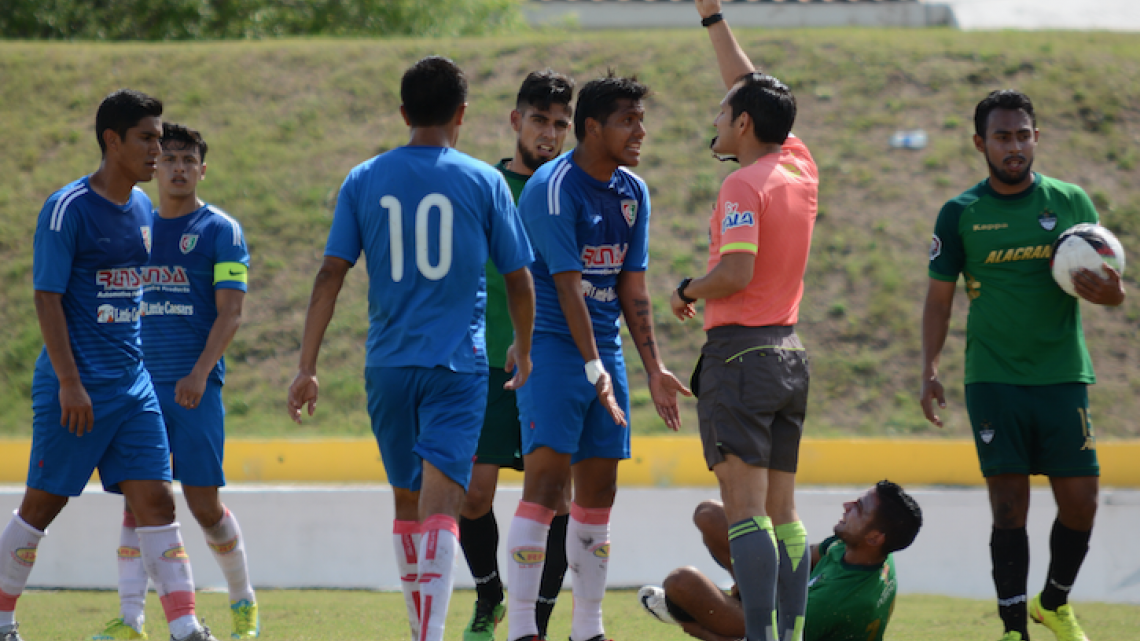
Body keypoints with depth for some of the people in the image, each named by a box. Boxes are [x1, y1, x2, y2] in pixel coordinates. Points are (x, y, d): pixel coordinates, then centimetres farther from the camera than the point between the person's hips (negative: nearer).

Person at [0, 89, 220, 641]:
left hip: (132, 383, 6)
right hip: (76, 385, -6)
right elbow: (47, 298, -13)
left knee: (155, 500, -3)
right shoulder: (68, 209, -10)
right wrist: (69, 382, -19)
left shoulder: (142, 209, 12)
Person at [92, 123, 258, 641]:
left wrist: (200, 373, -18)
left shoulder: (221, 231, 0)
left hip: (195, 387, -4)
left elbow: (230, 313, -7)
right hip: (142, 383, 4)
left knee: (204, 502, -4)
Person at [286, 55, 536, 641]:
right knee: (440, 505, -9)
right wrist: (523, 350, 21)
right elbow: (518, 280, 4)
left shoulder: (364, 181, 4)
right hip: (457, 365, -3)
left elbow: (331, 274, -1)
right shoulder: (484, 182, 0)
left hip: (388, 366, 3)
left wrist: (307, 367, 1)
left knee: (407, 503, 18)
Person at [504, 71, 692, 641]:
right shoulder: (552, 189, -15)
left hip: (605, 347, 8)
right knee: (548, 476, -16)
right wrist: (593, 368, -24)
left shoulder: (632, 192, 9)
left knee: (599, 487, 8)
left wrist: (654, 368, 8)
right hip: (553, 344, -8)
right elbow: (567, 285, -19)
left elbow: (632, 285, 12)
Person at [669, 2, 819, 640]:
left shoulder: (745, 186, -13)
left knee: (745, 508, -11)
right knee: (782, 510, 9)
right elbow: (751, 90, 23)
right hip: (790, 352, 8)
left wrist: (687, 291, -5)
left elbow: (736, 272, -24)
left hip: (740, 352, -8)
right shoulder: (802, 170, 10)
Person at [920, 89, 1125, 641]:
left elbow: (1109, 284, 10)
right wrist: (929, 369, -5)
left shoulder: (1071, 203, 6)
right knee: (1009, 505, -5)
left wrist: (1108, 292, -14)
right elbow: (940, 296, 7)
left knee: (1080, 503, 0)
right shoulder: (961, 214, 3)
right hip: (993, 380, -1)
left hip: (1062, 375, 1)